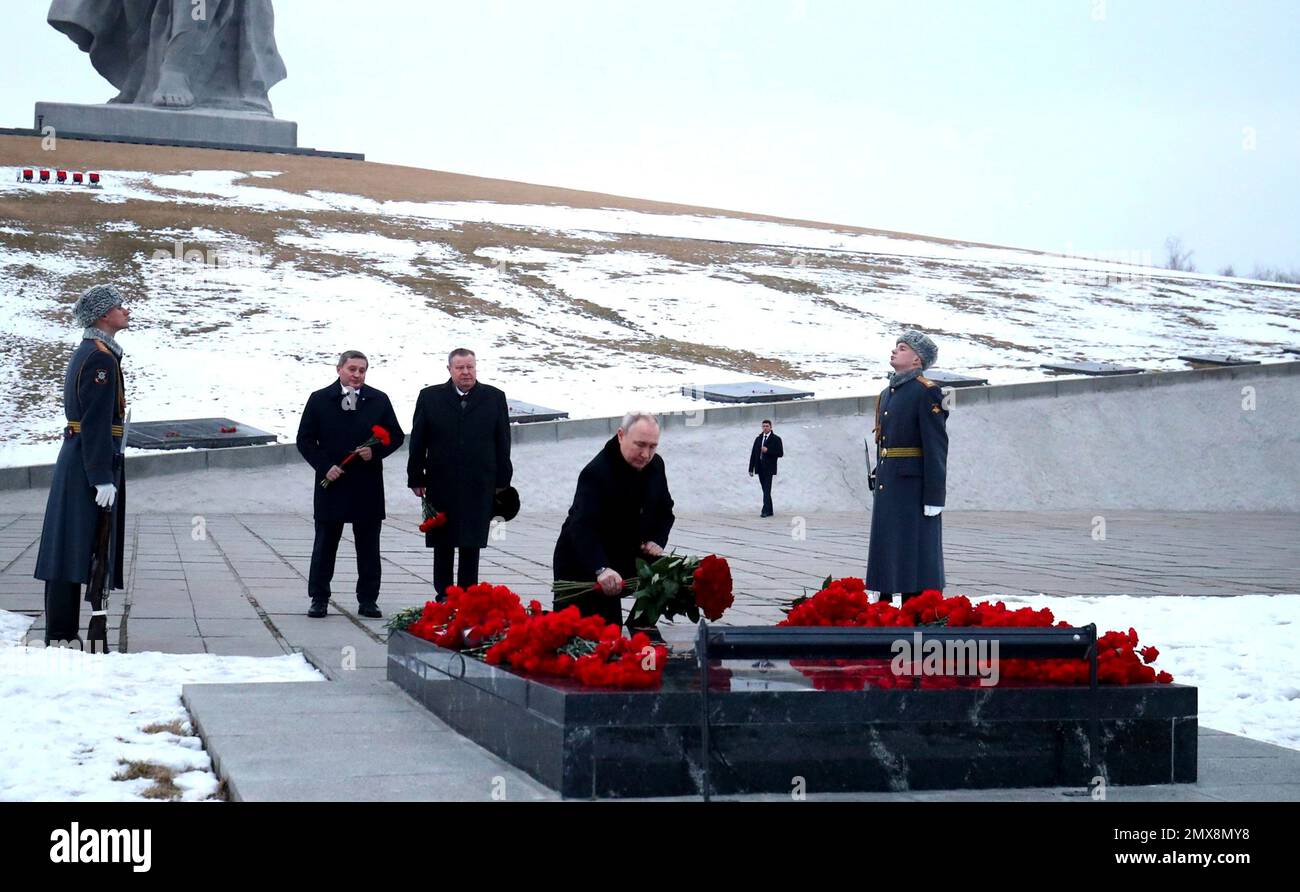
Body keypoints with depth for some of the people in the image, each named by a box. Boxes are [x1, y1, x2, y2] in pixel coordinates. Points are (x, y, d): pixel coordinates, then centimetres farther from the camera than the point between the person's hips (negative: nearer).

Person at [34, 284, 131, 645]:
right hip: (89, 464, -10)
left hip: (75, 457, 10)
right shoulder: (101, 358, -14)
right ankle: (62, 638, -7)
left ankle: (62, 634, 15)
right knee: (76, 551, -8)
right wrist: (103, 478, -21)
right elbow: (97, 423, -20)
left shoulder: (84, 354, 18)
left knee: (70, 553, 11)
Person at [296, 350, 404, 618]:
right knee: (325, 544, 5)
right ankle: (319, 600, 12)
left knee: (368, 546, 5)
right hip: (331, 484, -1)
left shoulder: (379, 400, 5)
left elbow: (396, 436, 9)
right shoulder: (319, 400, 2)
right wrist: (325, 466, -10)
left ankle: (368, 601, 12)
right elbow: (305, 440, 2)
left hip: (368, 486, 1)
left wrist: (376, 452, -10)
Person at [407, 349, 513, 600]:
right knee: (442, 545, 4)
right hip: (441, 485, 0)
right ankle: (444, 597, 11)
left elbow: (503, 443, 7)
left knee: (472, 544, 2)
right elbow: (418, 442, 6)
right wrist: (416, 478, 3)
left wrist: (502, 480, 4)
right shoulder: (430, 397, 5)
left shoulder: (494, 398, 6)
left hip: (479, 487, 0)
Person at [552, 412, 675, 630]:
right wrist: (601, 570, -53)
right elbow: (582, 527, -37)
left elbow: (665, 511, 17)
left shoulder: (655, 466, 1)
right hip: (580, 569, -7)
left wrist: (656, 541, -6)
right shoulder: (596, 473, -25)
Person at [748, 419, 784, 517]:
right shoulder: (758, 439, 14)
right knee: (765, 490, 9)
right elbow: (753, 454, 12)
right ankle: (770, 511, 15)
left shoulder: (776, 439, 0)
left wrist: (767, 451, -17)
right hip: (760, 468, 5)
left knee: (767, 490, -12)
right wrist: (751, 468, 7)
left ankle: (765, 511, -15)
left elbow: (780, 453, -6)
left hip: (769, 468, -5)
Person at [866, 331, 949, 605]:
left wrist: (934, 497, -17)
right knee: (885, 550, 10)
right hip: (887, 487, 8)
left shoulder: (927, 392, -9)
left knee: (914, 550, -5)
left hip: (913, 484, -8)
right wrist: (878, 486, 18)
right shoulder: (886, 394, 16)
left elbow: (936, 446, -13)